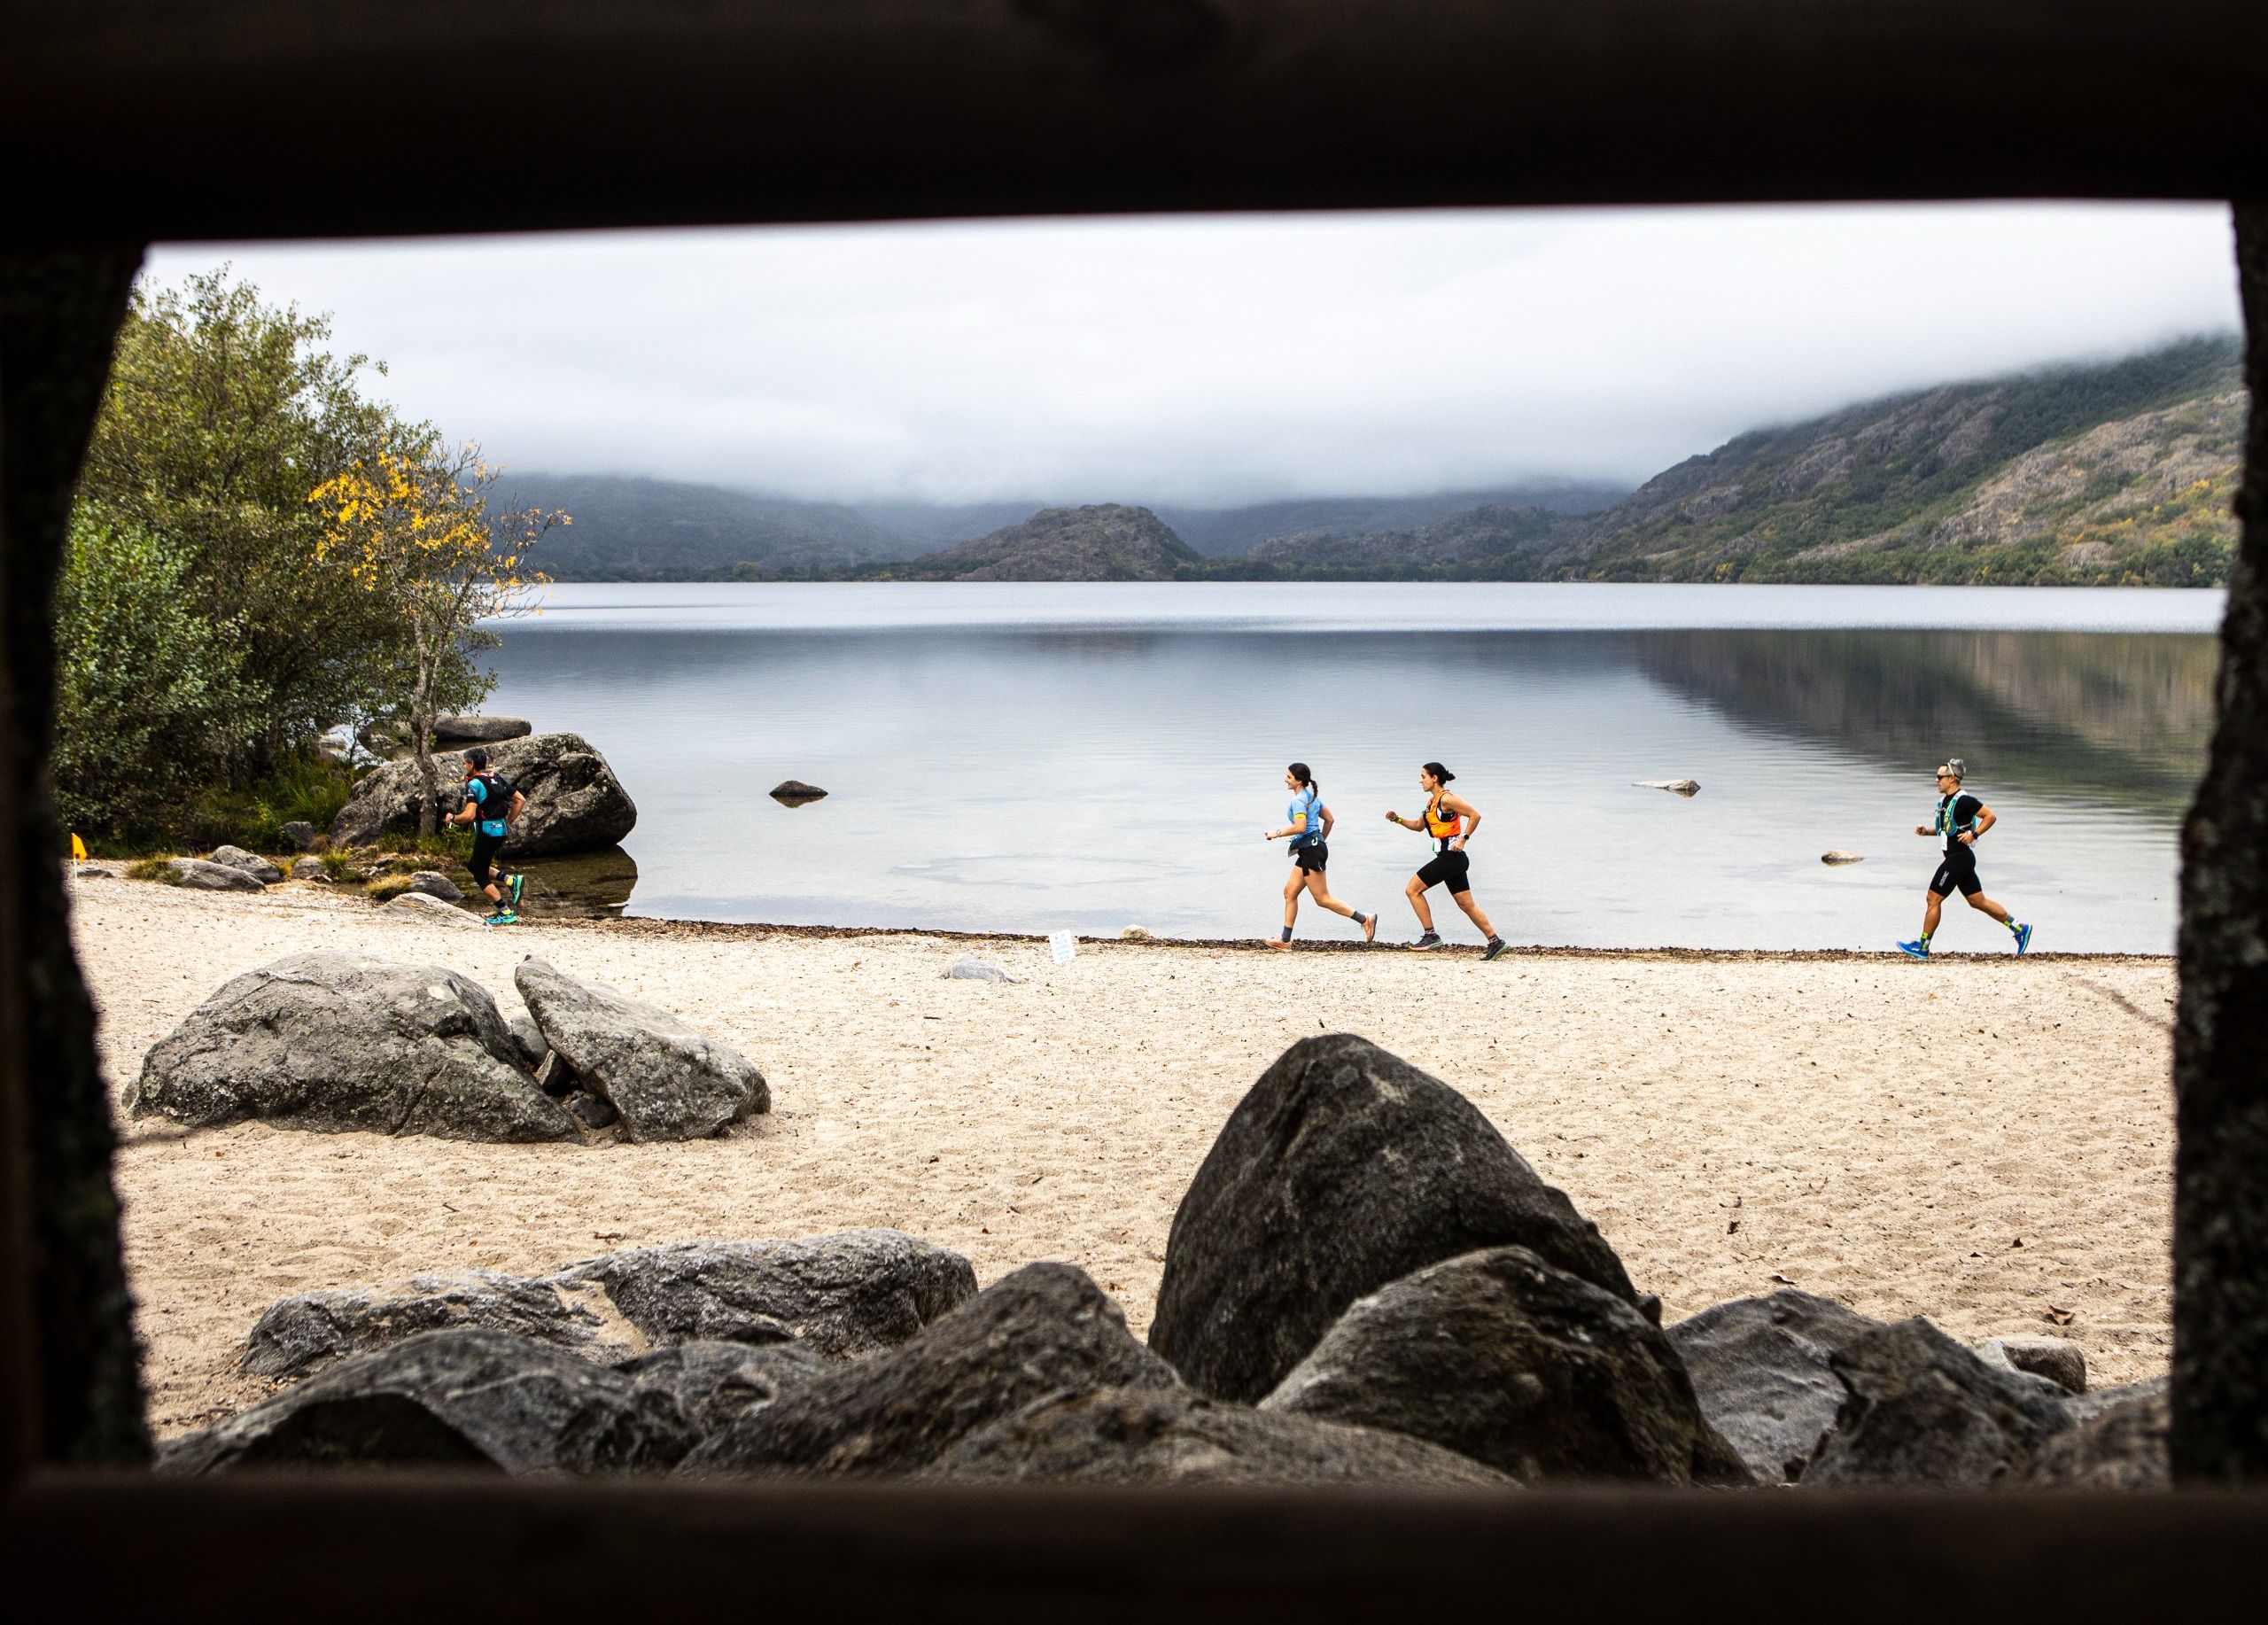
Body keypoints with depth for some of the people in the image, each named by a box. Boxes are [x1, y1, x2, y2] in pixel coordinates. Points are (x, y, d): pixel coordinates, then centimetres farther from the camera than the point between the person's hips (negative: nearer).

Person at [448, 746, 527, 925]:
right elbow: (521, 800, 11)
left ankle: (506, 914, 1)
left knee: (480, 876, 4)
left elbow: (469, 815, -25)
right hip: (501, 830, 8)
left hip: (486, 832, -8)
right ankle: (512, 881, 7)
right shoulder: (498, 778, 9)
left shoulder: (474, 784, -16)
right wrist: (508, 822, 18)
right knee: (476, 866, 23)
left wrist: (453, 818, -5)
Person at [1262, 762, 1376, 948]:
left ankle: (1364, 919, -7)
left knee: (1322, 898, -6)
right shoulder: (1312, 796, 15)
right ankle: (1285, 940, 12)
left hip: (1311, 850, -10)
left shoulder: (1299, 800, -14)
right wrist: (1321, 840, 28)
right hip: (1308, 851, 10)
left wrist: (1277, 833, -15)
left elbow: (1300, 827, -25)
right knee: (1290, 892, 10)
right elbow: (1329, 819, 20)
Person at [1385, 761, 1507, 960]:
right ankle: (1495, 941, 11)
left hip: (1450, 856, -10)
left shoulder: (1446, 799, -13)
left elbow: (1475, 815, -18)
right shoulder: (1432, 801, 15)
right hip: (1451, 859, 10)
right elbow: (1419, 825, 27)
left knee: (1413, 890, -4)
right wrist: (1398, 819, 13)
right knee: (1466, 904, 9)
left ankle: (1430, 935, -2)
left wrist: (1463, 839, -20)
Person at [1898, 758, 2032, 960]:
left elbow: (1990, 816, -14)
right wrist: (1926, 830, 8)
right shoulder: (1944, 800, 12)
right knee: (1978, 901, 12)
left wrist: (1974, 834, -21)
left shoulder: (1963, 800, -16)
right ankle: (2019, 929, 17)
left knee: (1933, 899, -5)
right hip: (1955, 858, 10)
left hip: (1960, 858, -10)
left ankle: (1922, 947, 3)